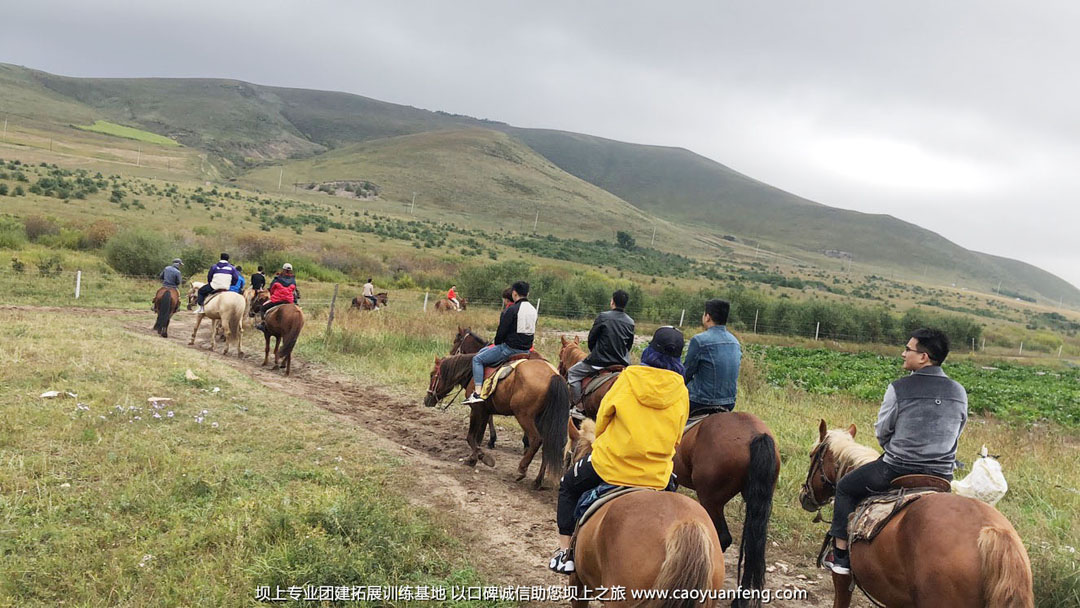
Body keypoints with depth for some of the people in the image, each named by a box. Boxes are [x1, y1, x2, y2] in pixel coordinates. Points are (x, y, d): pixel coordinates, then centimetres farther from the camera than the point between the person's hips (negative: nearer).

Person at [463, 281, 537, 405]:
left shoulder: (512, 309, -14)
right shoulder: (533, 310, 10)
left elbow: (502, 330, -13)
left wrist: (496, 343, 5)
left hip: (511, 348, -9)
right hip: (527, 350, 9)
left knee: (478, 359, 1)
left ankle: (477, 393, -11)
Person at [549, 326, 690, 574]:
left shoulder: (629, 377, -6)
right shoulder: (681, 393, 0)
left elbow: (603, 416, 2)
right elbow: (676, 438, 8)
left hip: (610, 465, -2)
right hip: (656, 477, 2)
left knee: (569, 486, 24)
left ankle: (564, 552, 17)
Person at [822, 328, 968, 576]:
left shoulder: (898, 389, -13)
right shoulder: (959, 393, 1)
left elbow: (882, 433, -3)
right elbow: (955, 434, 13)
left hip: (896, 472, -5)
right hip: (942, 477, 5)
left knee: (846, 487, 17)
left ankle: (841, 556, 17)